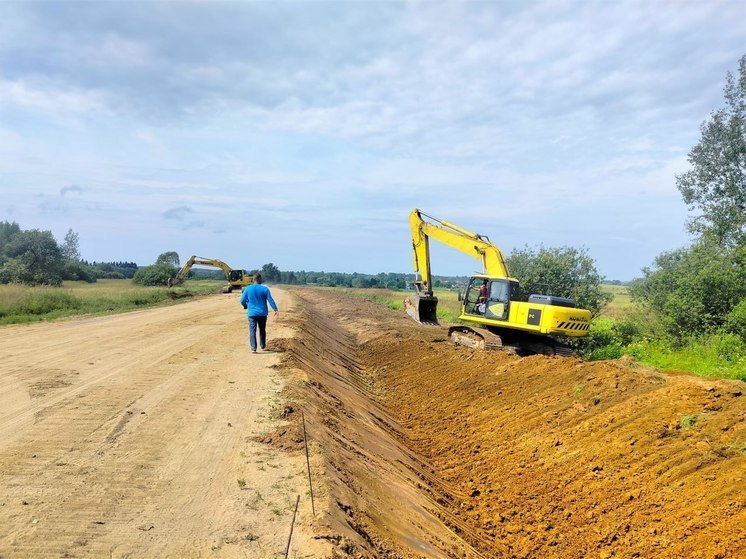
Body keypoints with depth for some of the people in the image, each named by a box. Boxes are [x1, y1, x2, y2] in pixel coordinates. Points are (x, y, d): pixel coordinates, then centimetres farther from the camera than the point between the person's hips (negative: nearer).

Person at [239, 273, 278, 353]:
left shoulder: (248, 289, -1)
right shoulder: (265, 289, -4)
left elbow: (242, 301, 3)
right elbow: (270, 300, -8)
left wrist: (246, 306, 23)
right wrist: (275, 310, -3)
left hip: (252, 313, -1)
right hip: (262, 313, 1)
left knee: (252, 331, -3)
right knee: (262, 330, 18)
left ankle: (253, 348, -13)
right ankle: (263, 346, 30)